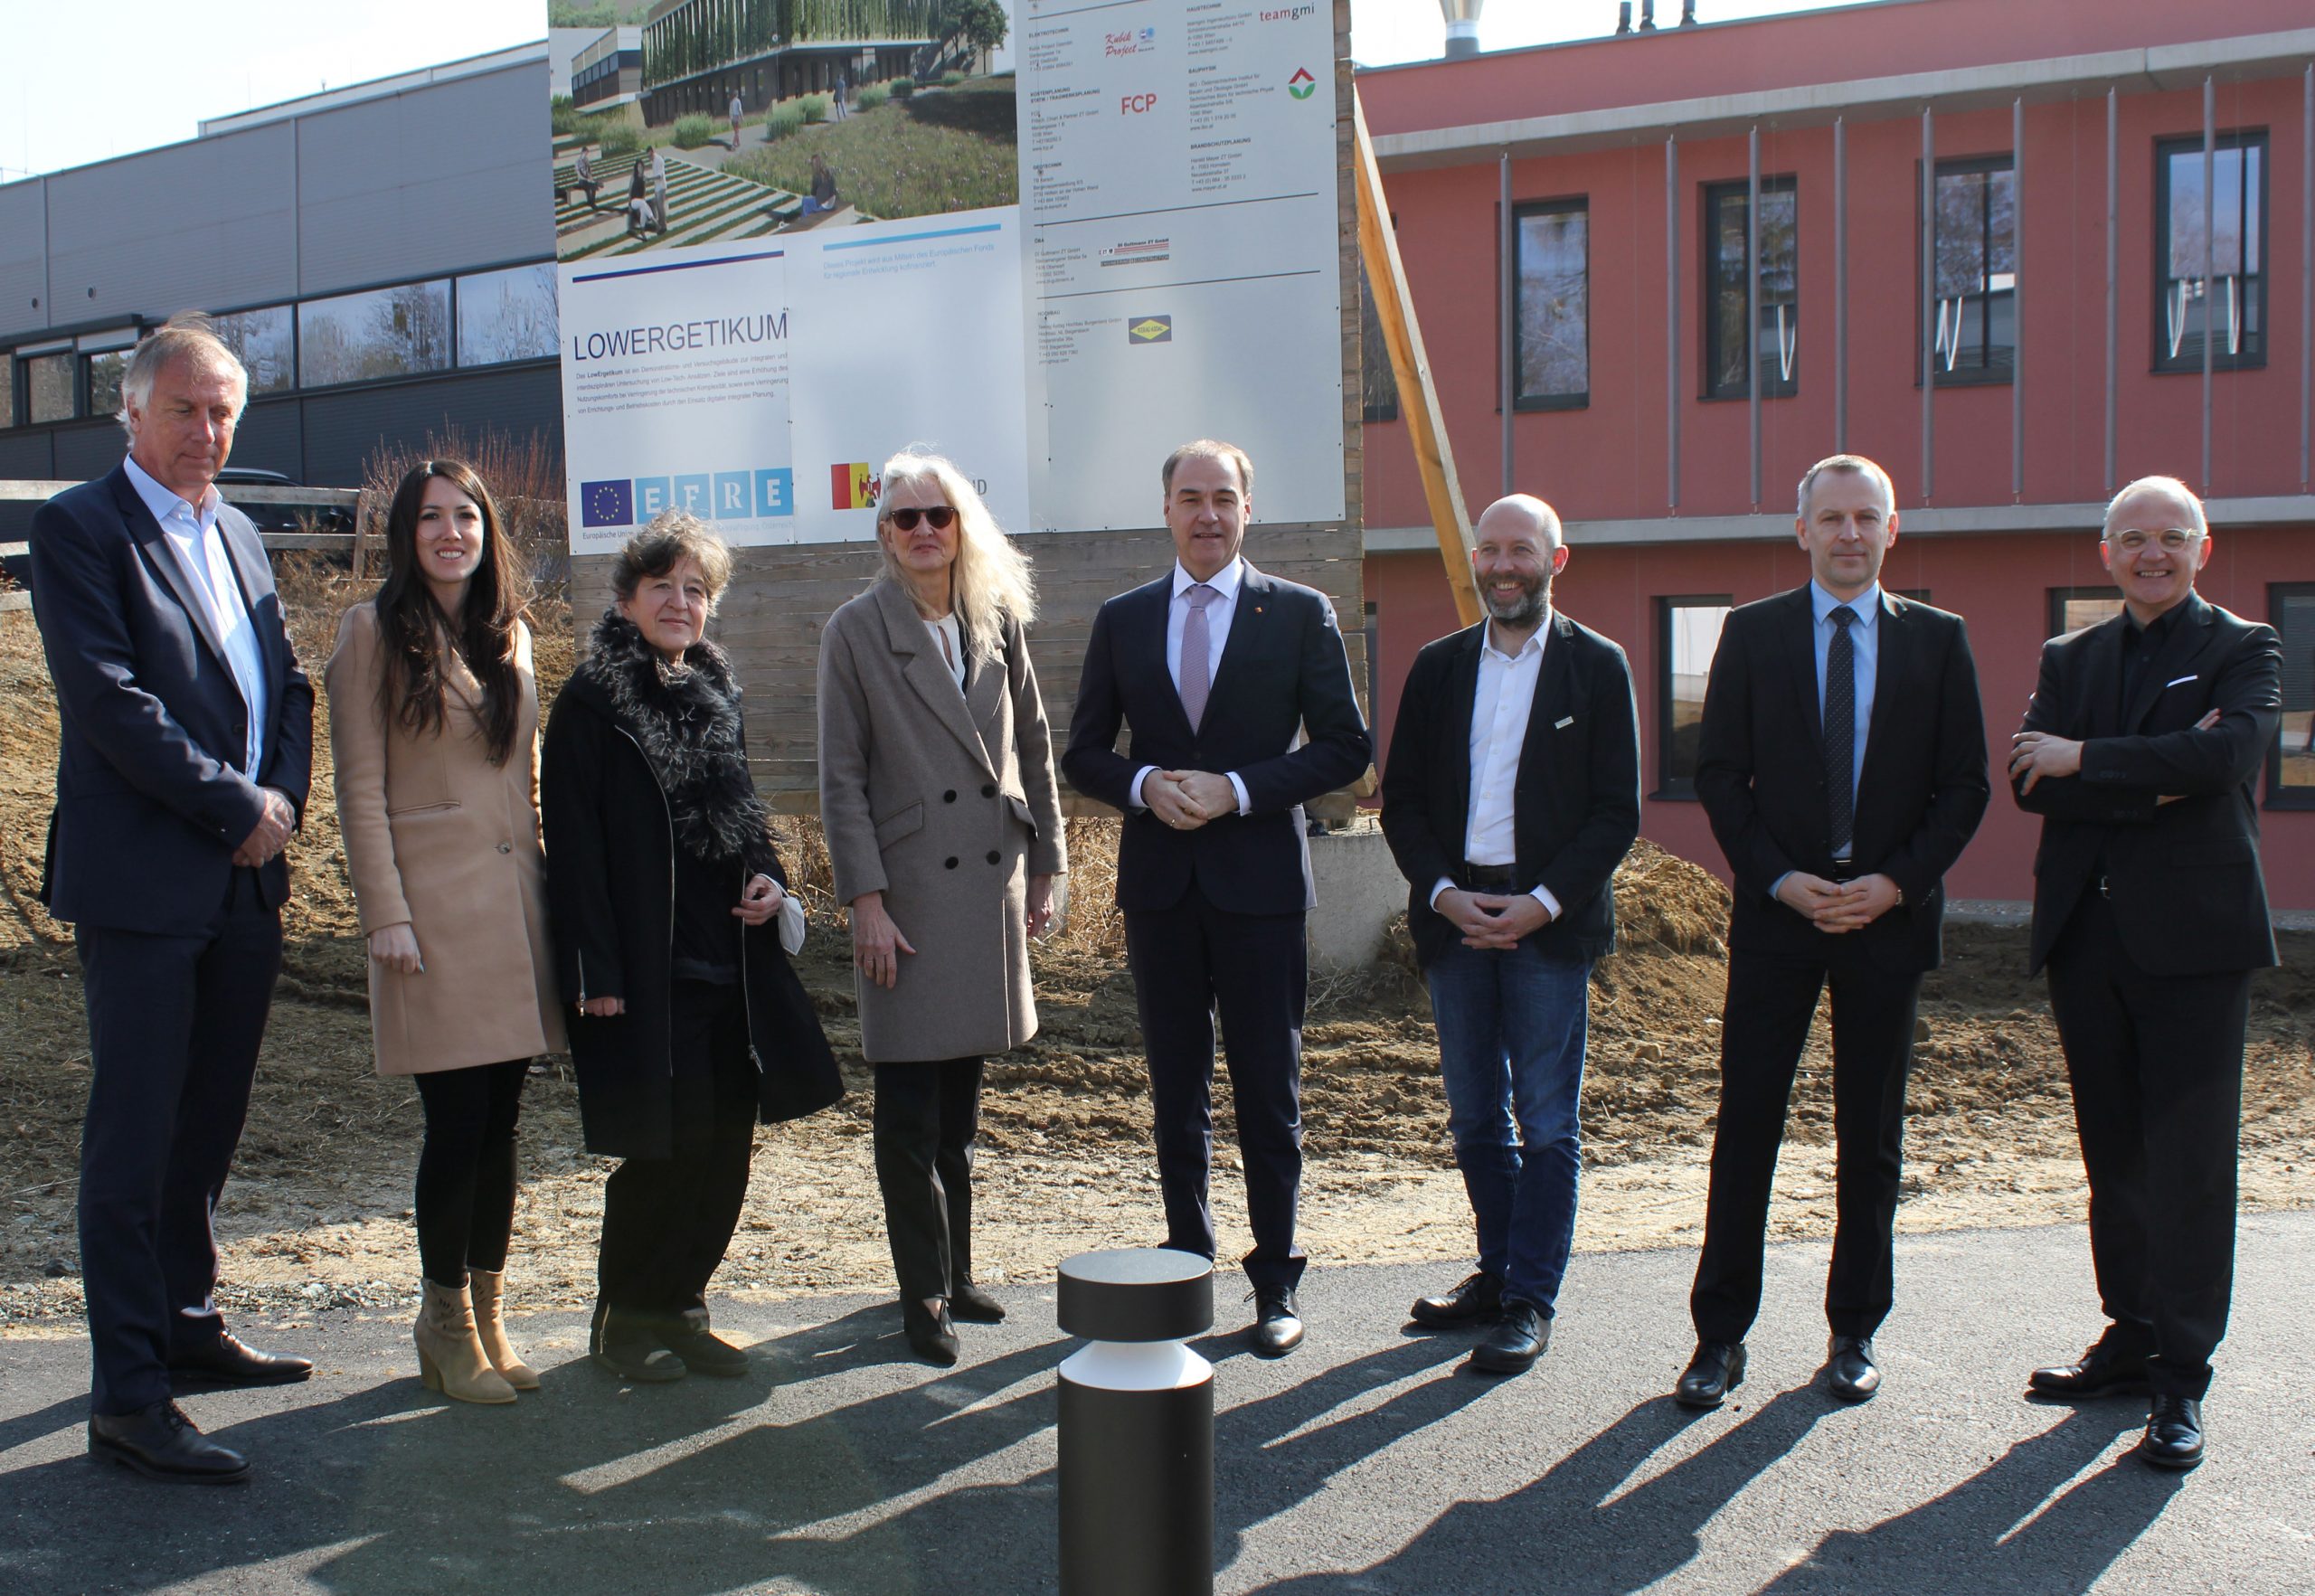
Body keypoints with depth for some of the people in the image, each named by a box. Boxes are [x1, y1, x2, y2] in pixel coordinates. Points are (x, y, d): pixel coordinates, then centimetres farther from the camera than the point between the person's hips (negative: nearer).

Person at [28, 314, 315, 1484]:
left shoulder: (238, 535, 18)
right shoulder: (78, 528, -5)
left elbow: (285, 685, 17)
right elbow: (108, 697, -14)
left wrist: (283, 795, -2)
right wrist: (236, 808, -13)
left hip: (245, 882, 7)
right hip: (142, 885, -7)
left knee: (208, 1123, 15)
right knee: (134, 1135, -4)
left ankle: (186, 1325, 29)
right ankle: (127, 1395, 0)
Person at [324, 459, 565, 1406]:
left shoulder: (510, 635, 14)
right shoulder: (376, 632, -2)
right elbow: (360, 787, -6)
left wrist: (544, 893, 12)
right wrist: (386, 916, -12)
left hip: (515, 905, 5)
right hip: (434, 905, -5)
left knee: (500, 1123, 9)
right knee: (457, 1123, -4)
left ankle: (488, 1319, 19)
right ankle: (446, 1326, 11)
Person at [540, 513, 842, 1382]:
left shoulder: (717, 694, 14)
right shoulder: (590, 701, -5)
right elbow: (574, 844, -9)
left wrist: (769, 881, 3)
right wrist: (596, 971, -14)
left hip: (729, 963, 6)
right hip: (647, 970, -6)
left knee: (724, 1147, 8)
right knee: (663, 1150, -2)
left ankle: (680, 1308, 23)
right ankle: (624, 1319, 17)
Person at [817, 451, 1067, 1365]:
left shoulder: (1000, 623, 9)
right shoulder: (856, 633, -3)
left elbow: (1033, 750, 14)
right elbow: (842, 777, -5)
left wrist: (1044, 869, 10)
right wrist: (866, 901, -11)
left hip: (991, 883, 4)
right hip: (910, 889, -4)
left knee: (961, 1098, 13)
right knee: (909, 1108, -1)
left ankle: (956, 1274, 25)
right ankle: (924, 1295, 10)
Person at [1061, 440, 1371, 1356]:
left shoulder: (1300, 615, 1)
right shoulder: (1122, 620, 8)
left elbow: (1345, 747, -2)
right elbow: (1084, 755, 11)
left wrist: (1237, 790, -14)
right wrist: (1144, 787, -11)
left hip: (1259, 882, -2)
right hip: (1159, 885, 3)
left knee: (1269, 1094, 3)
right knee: (1176, 1093, 11)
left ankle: (1275, 1281, 14)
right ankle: (1187, 1261, 23)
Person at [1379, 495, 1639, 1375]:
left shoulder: (1597, 667, 1)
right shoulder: (1438, 667, 10)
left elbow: (1617, 812, -3)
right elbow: (1401, 799, 9)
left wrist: (1544, 903, -13)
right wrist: (1443, 892, -7)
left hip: (1549, 920, -3)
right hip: (1454, 911, 4)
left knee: (1546, 1121, 0)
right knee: (1474, 1115, 11)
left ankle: (1531, 1302, 6)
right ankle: (1497, 1270, 24)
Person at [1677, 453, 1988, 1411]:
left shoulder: (1937, 640, 6)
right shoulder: (1753, 634, 5)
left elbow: (1964, 785, 4)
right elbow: (1719, 774, 2)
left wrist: (1897, 882, -10)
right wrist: (1780, 879, -10)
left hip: (1890, 912, 1)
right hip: (1777, 907, -1)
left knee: (1871, 1135, 8)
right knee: (1746, 1125, -1)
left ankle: (1854, 1332, 20)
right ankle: (1721, 1334, 8)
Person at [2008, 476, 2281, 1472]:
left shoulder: (2242, 651, 3)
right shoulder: (2068, 660, 14)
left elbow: (2226, 754, -17)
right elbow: (2031, 783, -1)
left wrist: (2085, 759, -11)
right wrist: (2152, 781, -13)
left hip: (2191, 937, -4)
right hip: (2087, 934, 5)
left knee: (2189, 1159, -4)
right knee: (2112, 1152, 11)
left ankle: (2182, 1377, 1)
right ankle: (2132, 1335, 22)